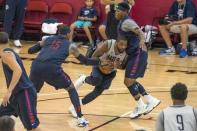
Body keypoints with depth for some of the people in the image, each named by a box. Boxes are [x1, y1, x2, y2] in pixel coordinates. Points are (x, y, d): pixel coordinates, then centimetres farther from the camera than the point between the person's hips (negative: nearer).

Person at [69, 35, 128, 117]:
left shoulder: (126, 52, -24)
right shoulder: (108, 44, -33)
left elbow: (123, 66, -7)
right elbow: (94, 56, -22)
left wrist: (118, 66, -30)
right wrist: (101, 66, -37)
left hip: (110, 72, 3)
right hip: (100, 66, -3)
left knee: (98, 91, -6)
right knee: (96, 81, -33)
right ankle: (83, 79, 5)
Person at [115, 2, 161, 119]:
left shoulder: (127, 22, -14)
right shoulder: (123, 22, 16)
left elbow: (139, 31, -30)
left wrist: (142, 41, -50)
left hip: (138, 53, -10)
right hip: (134, 53, 10)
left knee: (129, 81, -8)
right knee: (130, 81, 15)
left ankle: (140, 106, 4)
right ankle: (151, 100, 20)